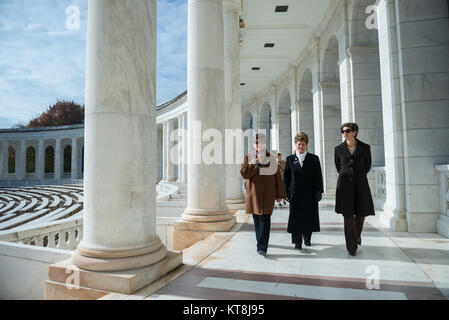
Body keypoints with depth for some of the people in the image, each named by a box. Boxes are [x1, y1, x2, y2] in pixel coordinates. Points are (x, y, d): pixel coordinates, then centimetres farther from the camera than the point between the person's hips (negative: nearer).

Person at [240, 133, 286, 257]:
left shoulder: (271, 158, 4)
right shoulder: (248, 157, 5)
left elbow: (277, 177, 6)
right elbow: (244, 174, -7)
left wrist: (279, 194, 5)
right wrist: (255, 163, -17)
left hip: (267, 193, -1)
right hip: (254, 193, 2)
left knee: (265, 219, -9)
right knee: (256, 219, 10)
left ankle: (262, 248, -7)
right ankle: (261, 242, 30)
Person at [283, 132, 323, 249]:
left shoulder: (314, 159, 5)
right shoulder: (290, 159, 6)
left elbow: (318, 176, 3)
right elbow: (286, 177, 6)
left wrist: (319, 191, -4)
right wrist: (287, 191, 0)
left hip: (310, 194, 1)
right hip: (295, 193, 0)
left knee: (309, 216, 9)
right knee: (296, 217, -1)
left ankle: (307, 238, 30)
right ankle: (297, 241, 9)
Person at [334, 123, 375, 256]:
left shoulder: (365, 148, 1)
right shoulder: (339, 149, 2)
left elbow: (367, 166, 14)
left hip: (360, 185, 1)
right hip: (345, 185, 0)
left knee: (361, 214, 6)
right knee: (348, 216, -2)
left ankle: (357, 234, 40)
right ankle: (352, 247, 8)